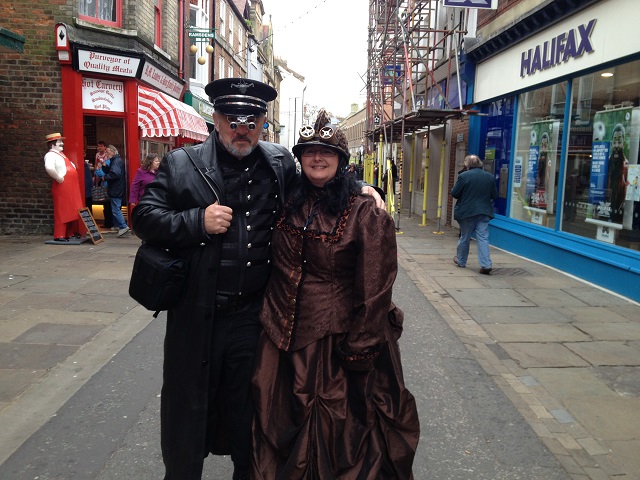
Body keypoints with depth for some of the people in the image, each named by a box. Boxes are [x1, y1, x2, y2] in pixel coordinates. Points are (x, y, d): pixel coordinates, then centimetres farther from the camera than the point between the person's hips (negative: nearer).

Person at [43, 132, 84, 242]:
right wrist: (59, 178, -24)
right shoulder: (50, 155, -11)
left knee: (73, 211, 14)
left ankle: (71, 232, 23)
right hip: (62, 186, -9)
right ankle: (59, 235, 0)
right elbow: (49, 168, -33)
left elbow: (70, 167, 36)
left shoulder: (60, 154, 19)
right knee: (62, 211, -5)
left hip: (70, 186, 10)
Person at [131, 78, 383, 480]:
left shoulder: (281, 163, 2)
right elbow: (145, 217, -3)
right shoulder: (181, 164, -2)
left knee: (248, 412, 20)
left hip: (253, 316, 1)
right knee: (188, 409, 16)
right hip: (196, 315, -1)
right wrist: (197, 221, -17)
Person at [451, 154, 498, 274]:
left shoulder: (463, 176, -11)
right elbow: (494, 195, 9)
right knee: (483, 238, 2)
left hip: (467, 212, -3)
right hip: (484, 212, 3)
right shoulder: (490, 177, 3)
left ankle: (461, 261, 27)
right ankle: (486, 265, -7)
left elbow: (454, 193, -7)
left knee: (464, 237, 12)